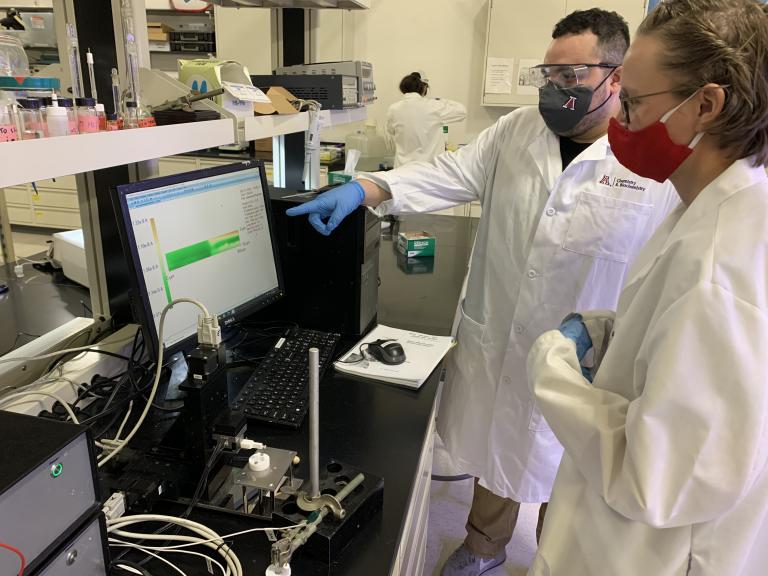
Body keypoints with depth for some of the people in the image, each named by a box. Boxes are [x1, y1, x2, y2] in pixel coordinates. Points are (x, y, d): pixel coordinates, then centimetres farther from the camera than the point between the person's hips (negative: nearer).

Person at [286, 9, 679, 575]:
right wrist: (364, 188, -21)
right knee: (493, 451, 24)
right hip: (495, 343, 4)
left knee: (564, 483, 18)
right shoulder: (516, 131, 1)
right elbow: (453, 172, -7)